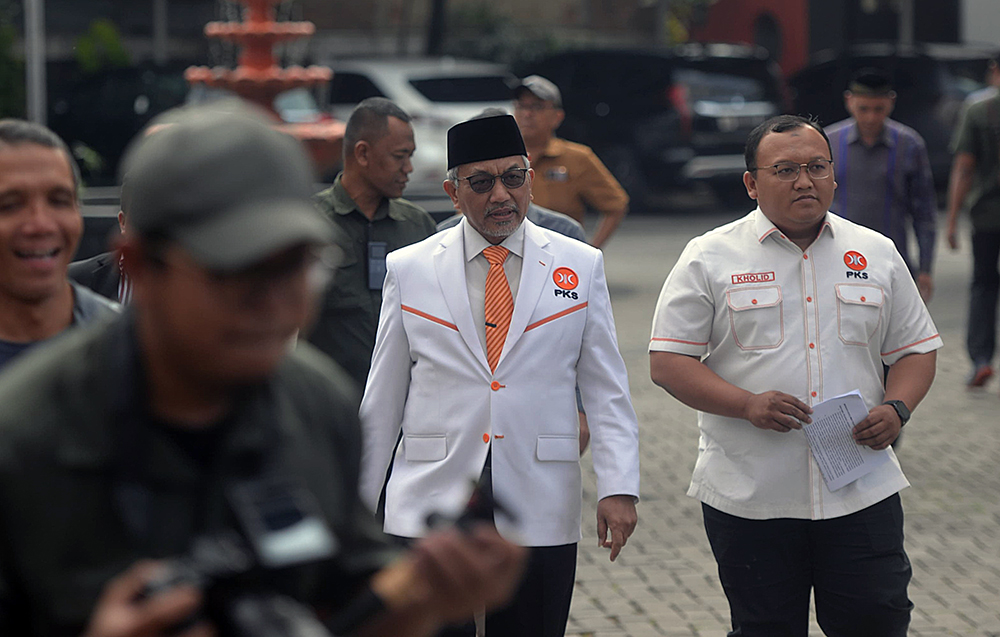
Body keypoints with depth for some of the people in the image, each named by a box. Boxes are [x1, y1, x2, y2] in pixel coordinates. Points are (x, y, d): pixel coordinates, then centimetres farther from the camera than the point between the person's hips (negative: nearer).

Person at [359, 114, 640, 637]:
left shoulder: (580, 267, 7)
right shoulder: (409, 269, 7)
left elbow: (606, 391, 5)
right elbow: (382, 401, 10)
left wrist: (618, 487, -7)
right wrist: (357, 504, 9)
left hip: (541, 516, 0)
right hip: (428, 513, 0)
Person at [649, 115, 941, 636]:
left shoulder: (876, 254, 10)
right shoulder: (710, 259, 1)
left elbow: (915, 349, 15)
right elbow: (668, 362, -3)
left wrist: (896, 408, -6)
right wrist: (748, 404, -17)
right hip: (748, 496, -2)